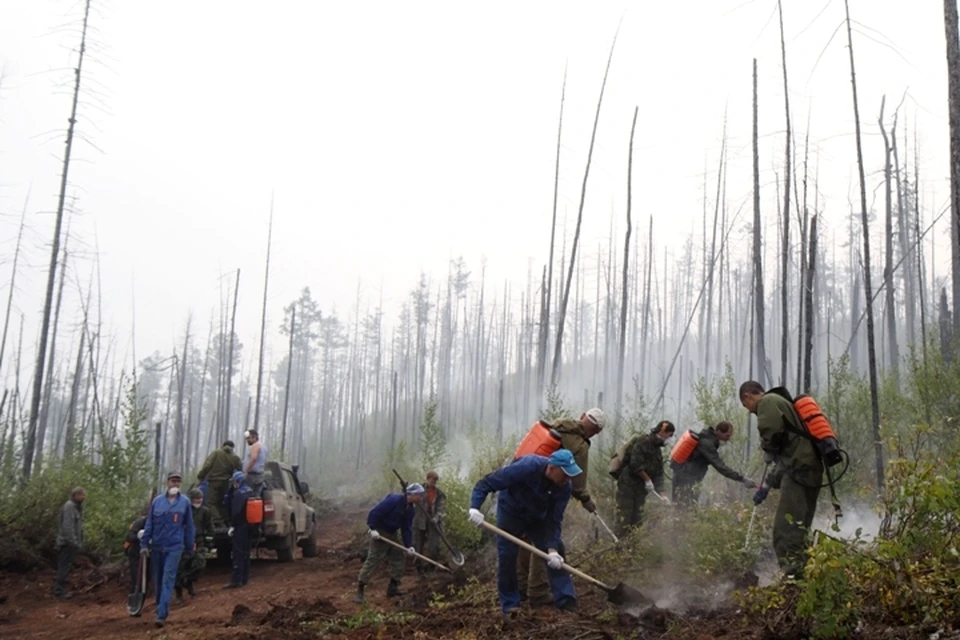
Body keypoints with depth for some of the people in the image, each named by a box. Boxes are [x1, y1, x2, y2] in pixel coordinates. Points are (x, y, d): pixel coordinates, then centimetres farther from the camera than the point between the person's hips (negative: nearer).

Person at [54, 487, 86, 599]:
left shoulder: (76, 506, 14)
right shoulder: (69, 506, -16)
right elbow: (67, 525, -23)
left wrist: (80, 541, 13)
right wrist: (73, 541, -25)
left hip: (72, 541, 10)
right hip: (68, 542, -10)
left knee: (65, 565, 13)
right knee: (65, 566, -6)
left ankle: (60, 589, 20)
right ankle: (59, 591, -2)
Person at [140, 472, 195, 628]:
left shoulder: (185, 502, 2)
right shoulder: (157, 501, 4)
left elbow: (189, 527, 7)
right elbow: (149, 524, 6)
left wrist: (190, 549, 9)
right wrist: (144, 544, 0)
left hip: (174, 547, -2)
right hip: (156, 546, 3)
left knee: (168, 580, -11)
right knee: (158, 580, 13)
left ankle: (161, 615, -16)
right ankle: (161, 608, 31)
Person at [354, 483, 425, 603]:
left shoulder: (409, 509, 4)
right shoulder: (394, 500, -23)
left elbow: (407, 528, 6)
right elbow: (375, 512, -26)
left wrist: (408, 545, -4)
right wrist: (373, 529, -28)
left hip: (392, 535, 9)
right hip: (380, 534, -9)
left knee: (397, 560, 10)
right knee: (372, 561, -10)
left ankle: (393, 588, 20)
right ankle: (359, 591, -7)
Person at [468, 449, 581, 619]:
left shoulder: (565, 488, -24)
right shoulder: (526, 467, -38)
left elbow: (554, 520, -21)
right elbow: (486, 483, -35)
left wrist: (552, 548, -35)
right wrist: (475, 507, -47)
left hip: (538, 518, 4)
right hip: (511, 512, -3)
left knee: (557, 552, -9)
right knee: (507, 555, -10)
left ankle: (565, 599, -6)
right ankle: (510, 605, 2)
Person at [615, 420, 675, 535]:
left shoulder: (657, 450, 15)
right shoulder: (642, 442, -12)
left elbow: (659, 473, 13)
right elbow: (635, 465, -21)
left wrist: (661, 493, 4)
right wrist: (647, 480, -14)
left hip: (641, 488, 9)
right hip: (627, 485, -9)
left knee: (637, 521, 9)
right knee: (624, 519, -8)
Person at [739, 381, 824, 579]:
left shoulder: (767, 402, 0)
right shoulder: (782, 403, 30)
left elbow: (771, 432, -21)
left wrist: (768, 452, 2)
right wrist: (767, 484, 31)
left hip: (799, 469, -10)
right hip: (811, 470, 10)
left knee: (785, 529, -14)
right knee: (798, 528, 14)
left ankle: (792, 575, -21)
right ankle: (801, 574, 15)